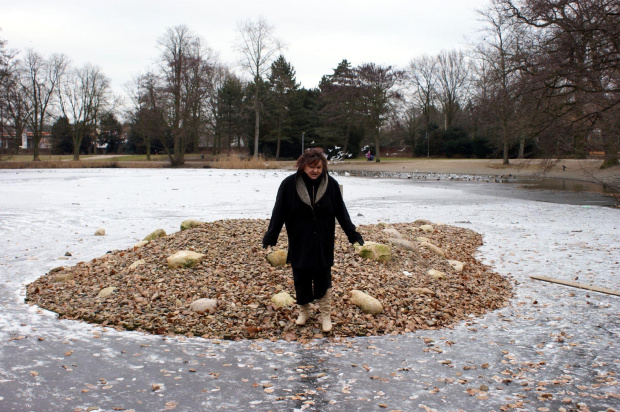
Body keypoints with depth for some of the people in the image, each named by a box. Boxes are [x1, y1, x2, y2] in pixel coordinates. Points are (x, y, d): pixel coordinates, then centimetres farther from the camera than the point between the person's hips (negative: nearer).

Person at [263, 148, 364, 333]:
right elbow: (278, 213, -4)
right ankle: (304, 312, 32)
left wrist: (353, 234, 4)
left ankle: (326, 316, 21)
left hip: (323, 244, 0)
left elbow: (341, 213, 4)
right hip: (299, 244, 0)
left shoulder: (331, 184, -5)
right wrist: (269, 238, -7)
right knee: (301, 280, 11)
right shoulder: (289, 184, -9)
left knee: (323, 281, 6)